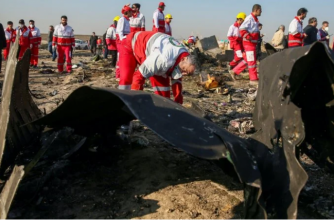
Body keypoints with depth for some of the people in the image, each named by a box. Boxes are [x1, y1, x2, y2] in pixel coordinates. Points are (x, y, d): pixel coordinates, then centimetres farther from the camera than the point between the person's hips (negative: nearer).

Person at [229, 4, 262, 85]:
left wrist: (258, 37, 17)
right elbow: (242, 29, -22)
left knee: (247, 60, 15)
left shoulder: (255, 19, 15)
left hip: (253, 43, 10)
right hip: (249, 43, -10)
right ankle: (253, 79, 0)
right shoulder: (249, 18, -15)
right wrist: (249, 37, -27)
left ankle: (234, 71, 22)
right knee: (252, 61, -5)